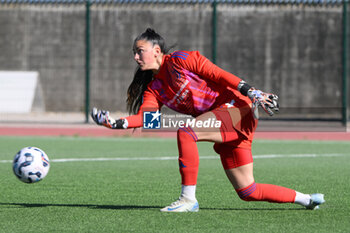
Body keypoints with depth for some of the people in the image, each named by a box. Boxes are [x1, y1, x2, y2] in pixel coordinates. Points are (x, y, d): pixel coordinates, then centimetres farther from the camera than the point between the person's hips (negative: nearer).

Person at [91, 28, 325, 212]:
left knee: (185, 132, -27)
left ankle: (188, 199, -22)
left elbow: (219, 75, -11)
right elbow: (144, 117, -2)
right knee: (248, 192, 5)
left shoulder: (179, 60, -7)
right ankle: (307, 199, 20)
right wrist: (116, 123, -17)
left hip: (236, 107, -8)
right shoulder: (154, 89, 13)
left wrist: (253, 93, -18)